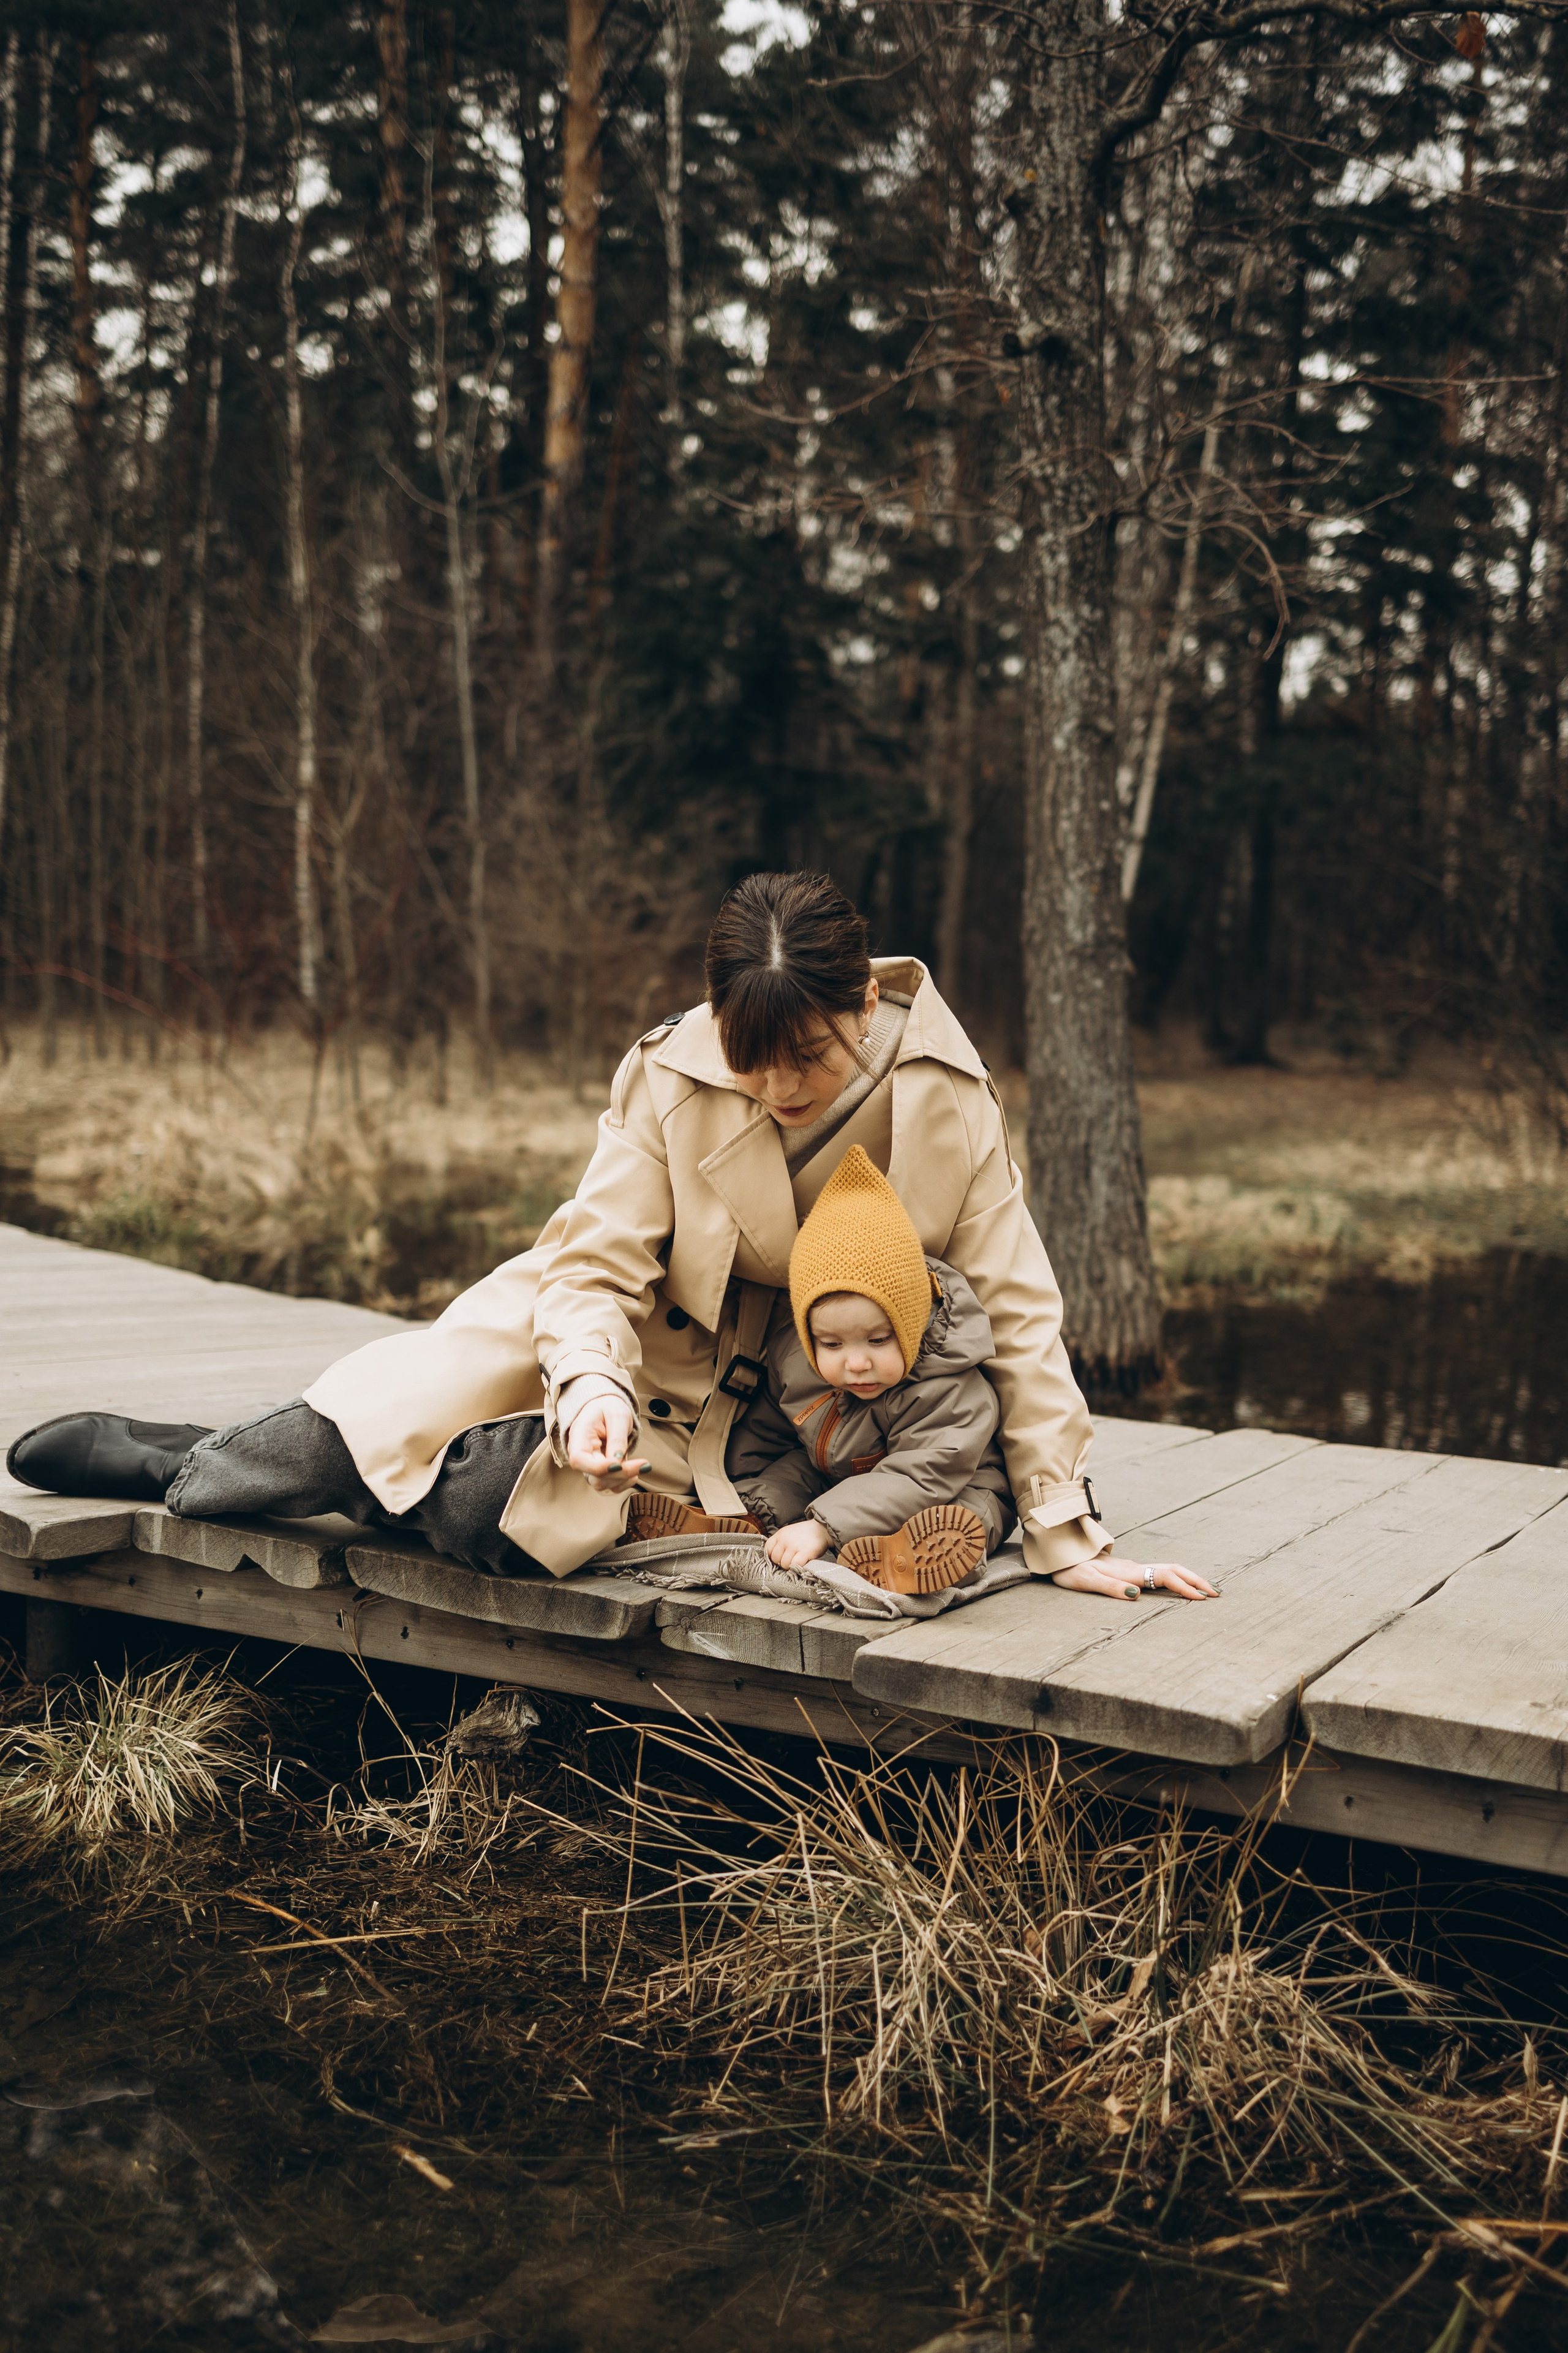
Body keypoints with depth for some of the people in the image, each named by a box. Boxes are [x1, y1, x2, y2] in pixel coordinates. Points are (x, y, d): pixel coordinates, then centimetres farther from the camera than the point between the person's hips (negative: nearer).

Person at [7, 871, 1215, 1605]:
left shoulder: (946, 1103, -21)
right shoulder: (673, 1074, -19)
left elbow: (1015, 1311, -15)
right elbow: (597, 1267, -17)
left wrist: (1066, 1535, -15)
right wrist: (594, 1381, -39)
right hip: (665, 1337, 2)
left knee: (534, 1507, -27)